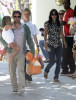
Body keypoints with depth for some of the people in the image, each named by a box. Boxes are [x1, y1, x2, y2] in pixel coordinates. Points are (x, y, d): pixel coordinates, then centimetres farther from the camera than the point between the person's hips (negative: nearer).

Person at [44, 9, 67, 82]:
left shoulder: (59, 23, 8)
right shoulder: (47, 23, -3)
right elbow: (45, 33, -8)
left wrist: (64, 41, 12)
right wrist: (45, 43, -19)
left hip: (58, 44, 4)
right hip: (51, 44, -4)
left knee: (59, 61, -2)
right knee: (52, 61, -8)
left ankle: (56, 77, 7)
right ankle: (46, 71, 23)